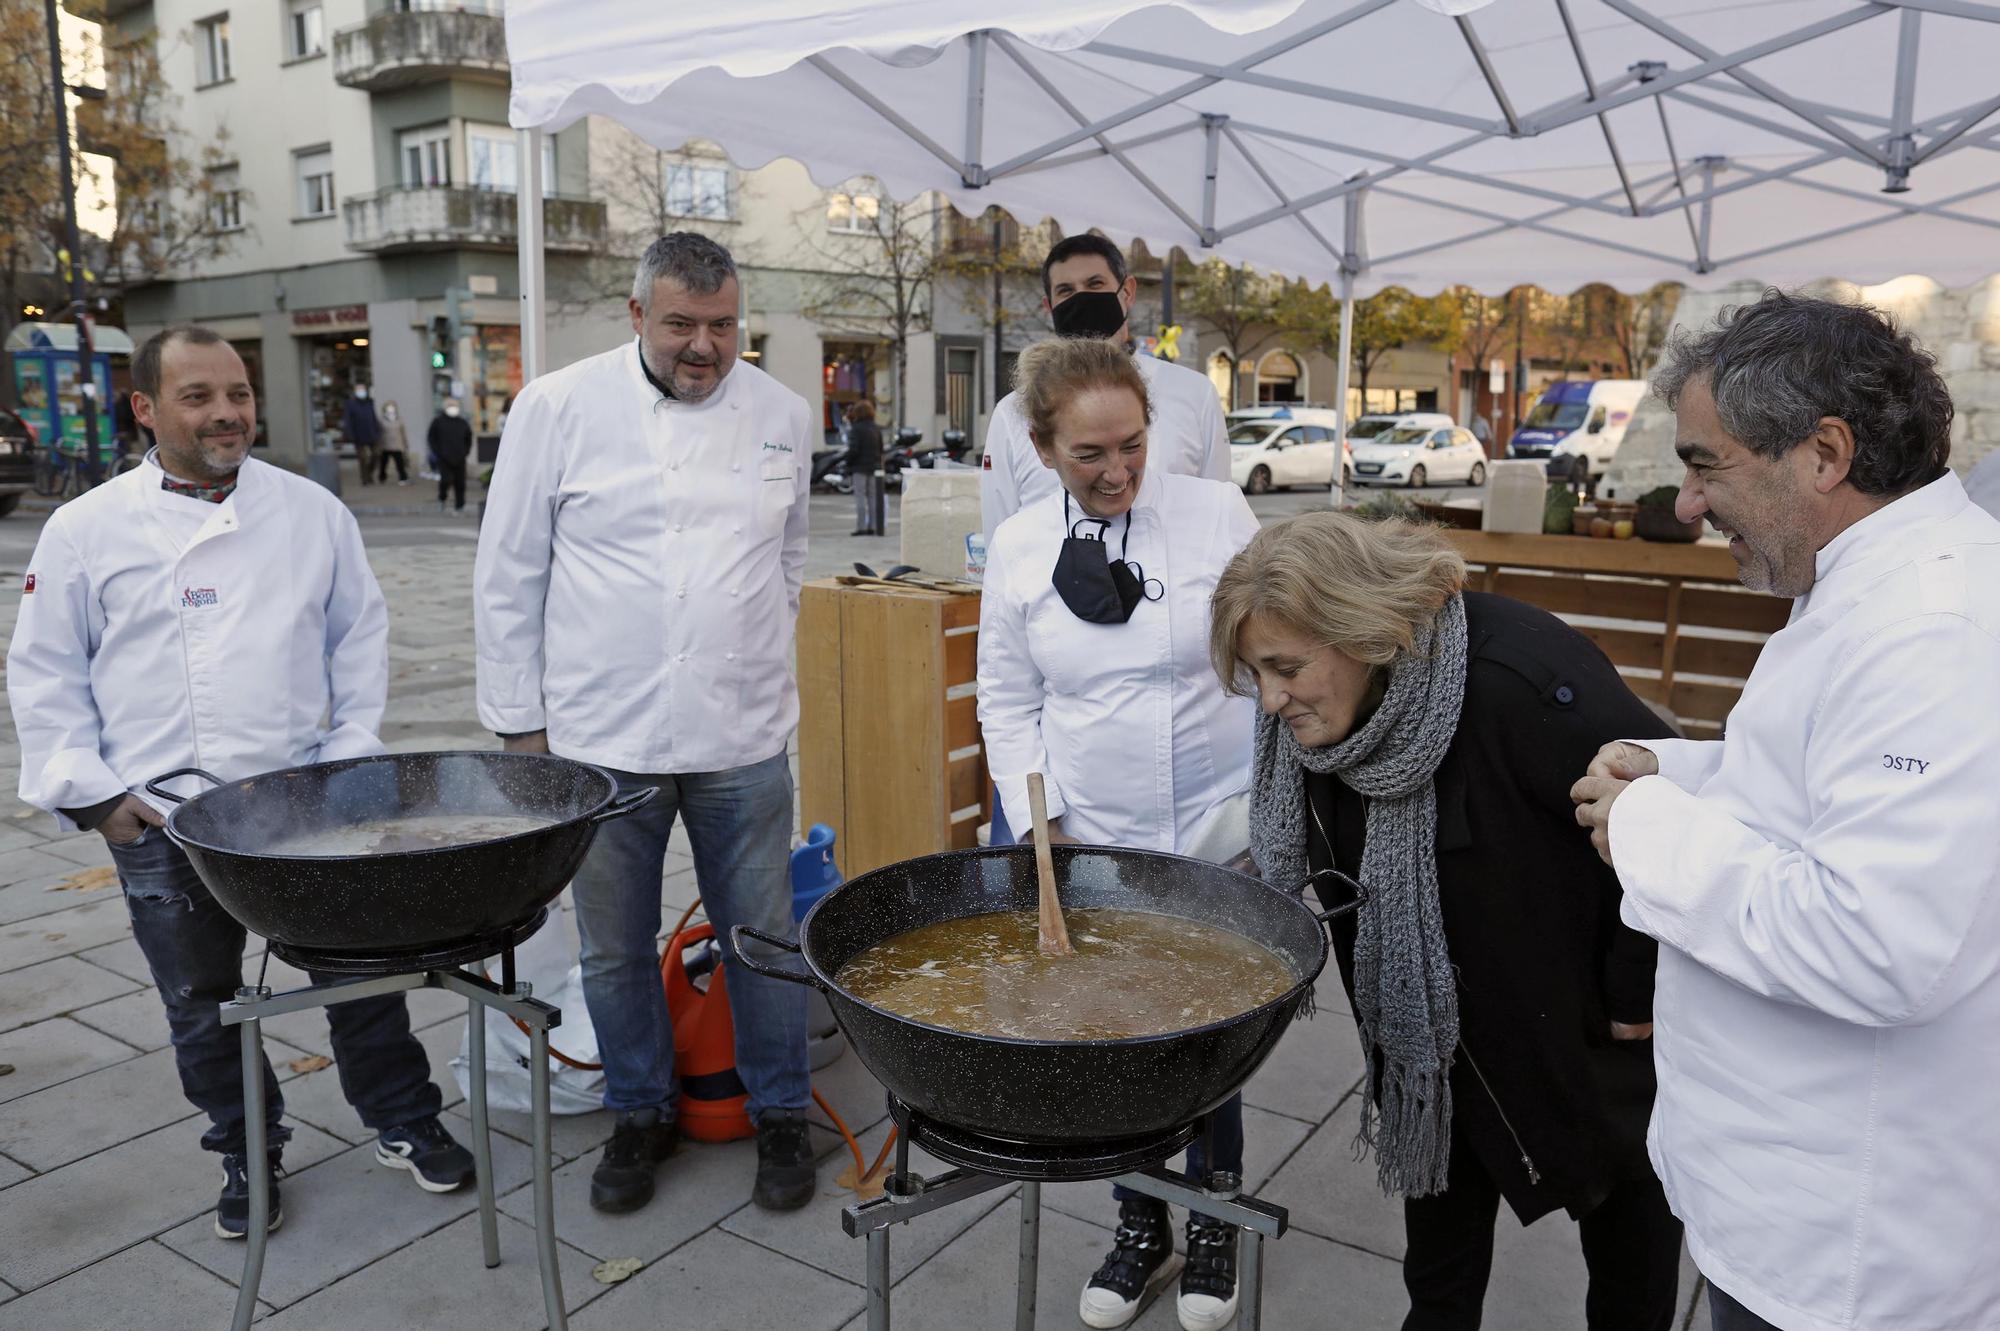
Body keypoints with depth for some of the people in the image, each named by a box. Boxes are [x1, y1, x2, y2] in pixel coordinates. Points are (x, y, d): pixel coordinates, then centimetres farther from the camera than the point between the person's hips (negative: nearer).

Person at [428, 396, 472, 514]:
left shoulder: (463, 423, 11)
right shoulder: (438, 421, 2)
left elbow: (469, 438, 22)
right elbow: (430, 437, 5)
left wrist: (466, 451, 9)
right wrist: (437, 451, -3)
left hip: (459, 459, 3)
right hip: (443, 459, -3)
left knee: (460, 484, 0)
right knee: (446, 479, -18)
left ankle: (459, 506, 11)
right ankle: (441, 499, 10)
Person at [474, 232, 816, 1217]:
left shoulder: (779, 414, 4)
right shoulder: (558, 408, -4)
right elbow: (509, 577, 0)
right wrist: (519, 722, 0)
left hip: (743, 739, 2)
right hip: (599, 738, -1)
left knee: (763, 940, 10)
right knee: (616, 951, 13)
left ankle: (779, 1116, 30)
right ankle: (640, 1115, 35)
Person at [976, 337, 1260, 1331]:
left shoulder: (1216, 513, -7)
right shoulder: (1018, 548, -2)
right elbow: (1008, 700, 6)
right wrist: (1040, 824, -1)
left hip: (1221, 836, -1)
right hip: (1094, 845, 2)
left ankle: (1214, 1227, 35)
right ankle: (1141, 1227, 35)